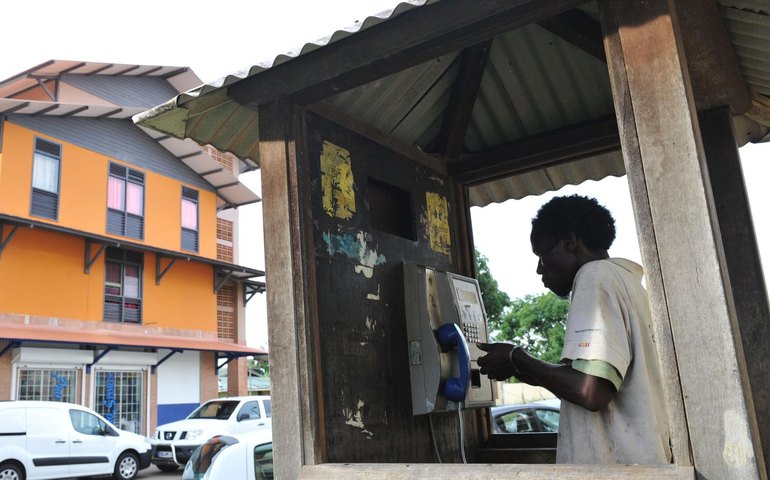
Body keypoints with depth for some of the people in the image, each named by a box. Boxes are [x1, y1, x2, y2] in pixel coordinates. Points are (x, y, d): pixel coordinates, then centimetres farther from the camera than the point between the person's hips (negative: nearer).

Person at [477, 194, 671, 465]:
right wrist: (531, 374, 17)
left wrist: (516, 360, -9)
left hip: (614, 462, -10)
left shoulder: (596, 275, -10)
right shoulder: (626, 279, 19)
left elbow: (591, 391, -22)